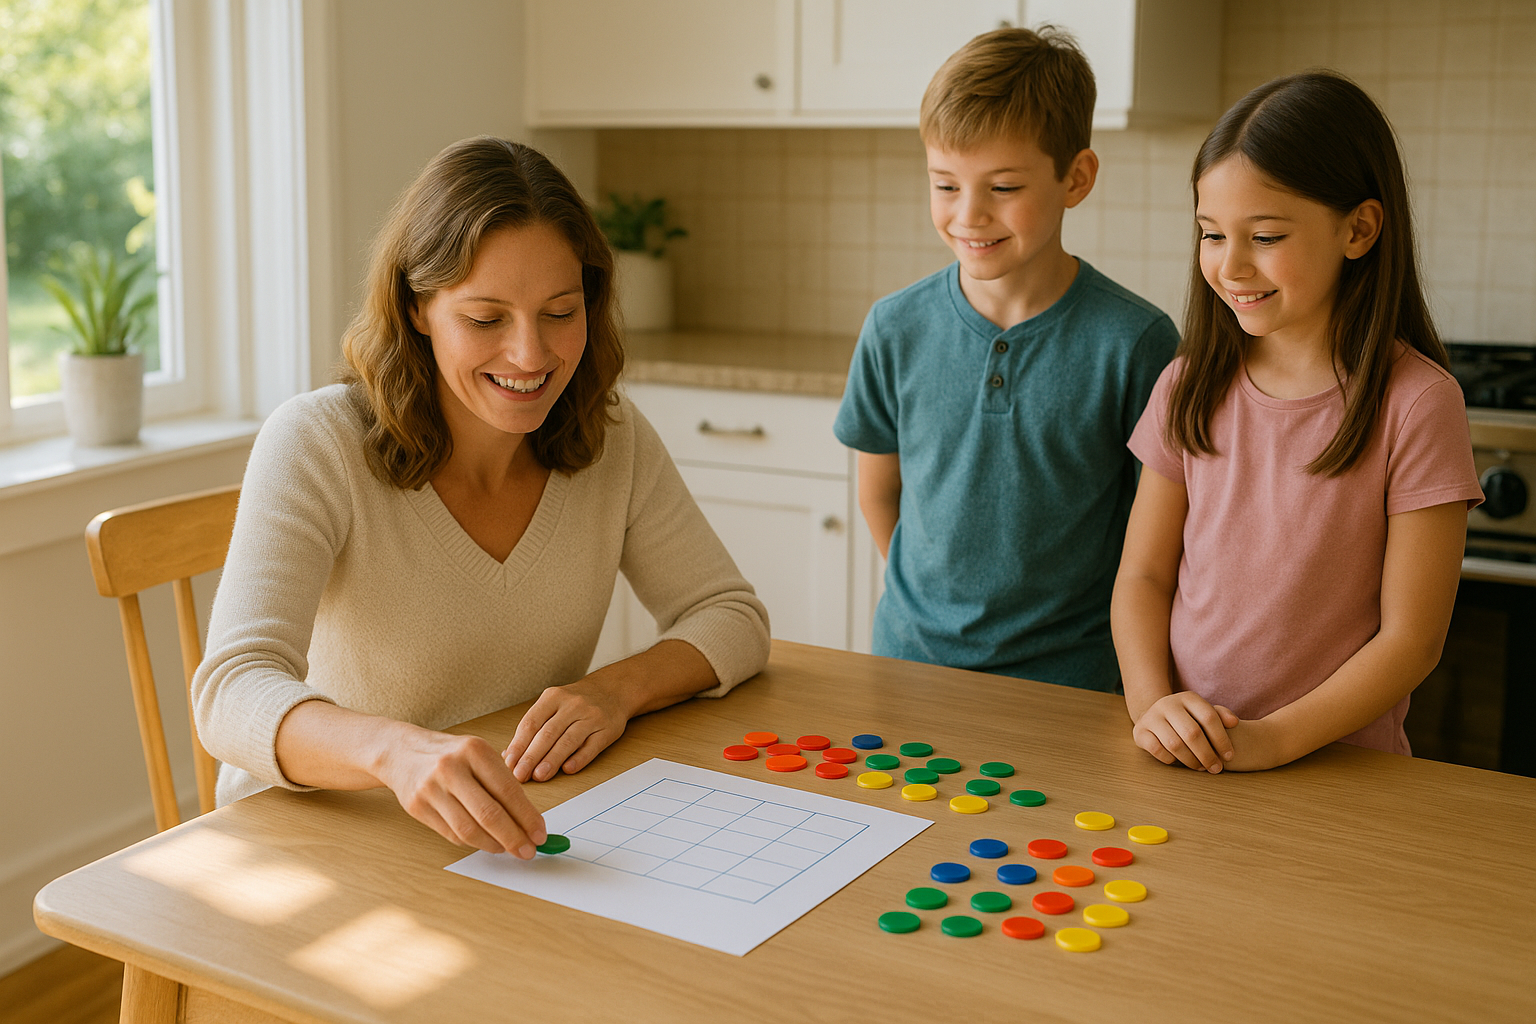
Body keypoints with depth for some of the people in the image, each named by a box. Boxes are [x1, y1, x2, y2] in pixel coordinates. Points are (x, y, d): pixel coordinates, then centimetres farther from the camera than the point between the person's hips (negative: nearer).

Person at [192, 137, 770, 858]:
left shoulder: (612, 440, -3)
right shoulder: (317, 445, -17)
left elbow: (731, 616, 2)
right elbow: (233, 694, -28)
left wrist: (618, 689, -19)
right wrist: (397, 749, -49)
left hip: (530, 838, 3)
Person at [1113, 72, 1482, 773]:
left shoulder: (1416, 402, -7)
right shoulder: (1190, 387, 5)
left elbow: (1410, 638, -7)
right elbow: (1144, 574, 8)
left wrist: (1275, 738, -16)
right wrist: (1152, 703, -9)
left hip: (1337, 763, -3)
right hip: (1184, 760, 3)